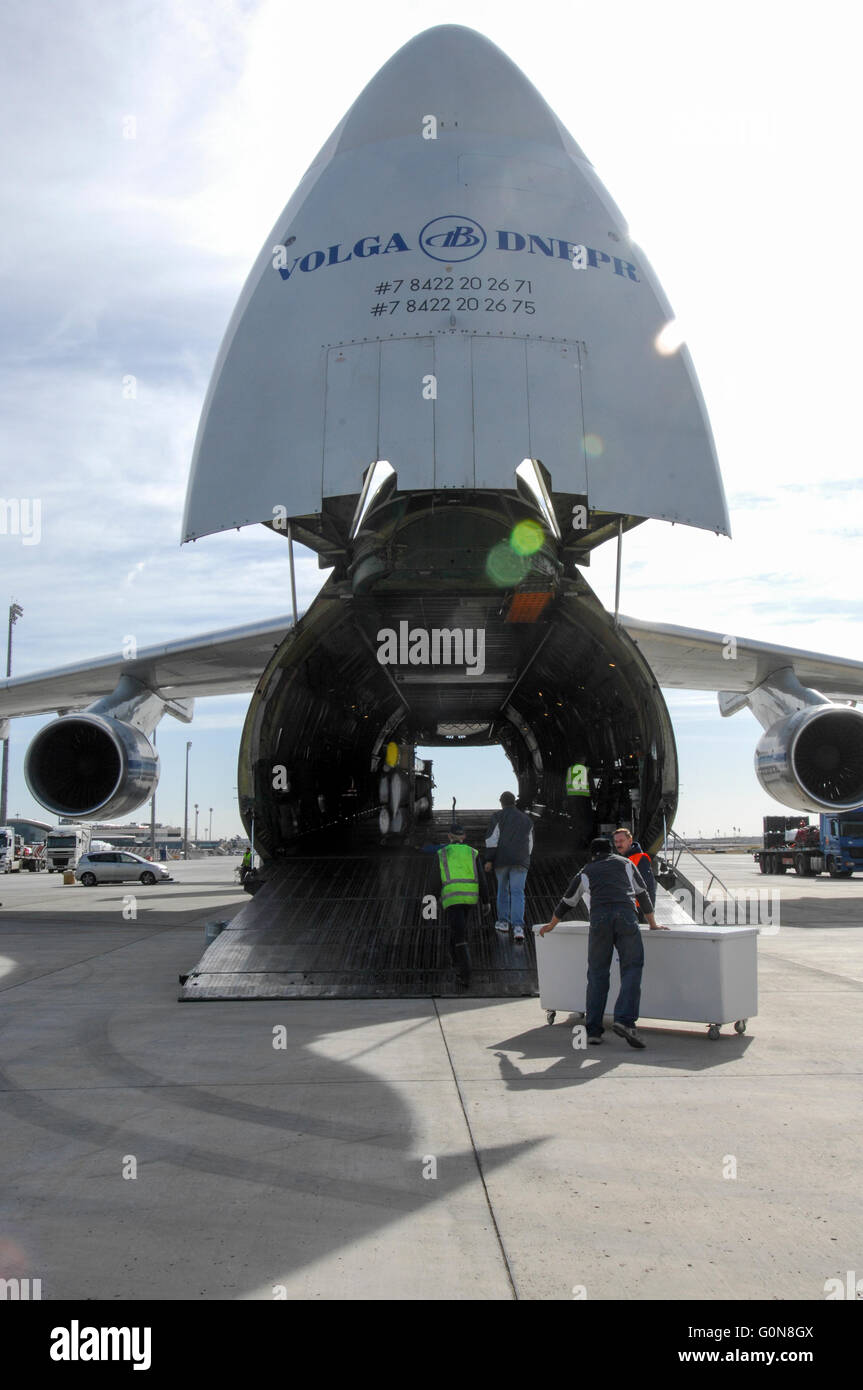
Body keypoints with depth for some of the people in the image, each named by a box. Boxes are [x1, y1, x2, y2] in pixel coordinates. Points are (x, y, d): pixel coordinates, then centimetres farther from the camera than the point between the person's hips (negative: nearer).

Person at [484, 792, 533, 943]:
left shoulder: (498, 816, 4)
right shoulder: (527, 820, 16)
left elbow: (492, 838, -5)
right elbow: (530, 844, 18)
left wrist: (489, 860, -6)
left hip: (501, 859, -1)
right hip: (520, 862, 1)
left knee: (502, 888, 19)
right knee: (517, 893, -5)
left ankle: (503, 921, 24)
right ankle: (518, 927, -20)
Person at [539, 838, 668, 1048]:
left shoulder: (586, 872, 28)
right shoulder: (625, 863, 28)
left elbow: (567, 901, 37)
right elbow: (643, 894, 32)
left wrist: (551, 925, 52)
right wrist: (652, 924, 43)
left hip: (599, 918, 1)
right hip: (626, 915, -1)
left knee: (597, 973, 7)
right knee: (631, 969, -1)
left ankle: (593, 1030, 3)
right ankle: (624, 1020, -20)